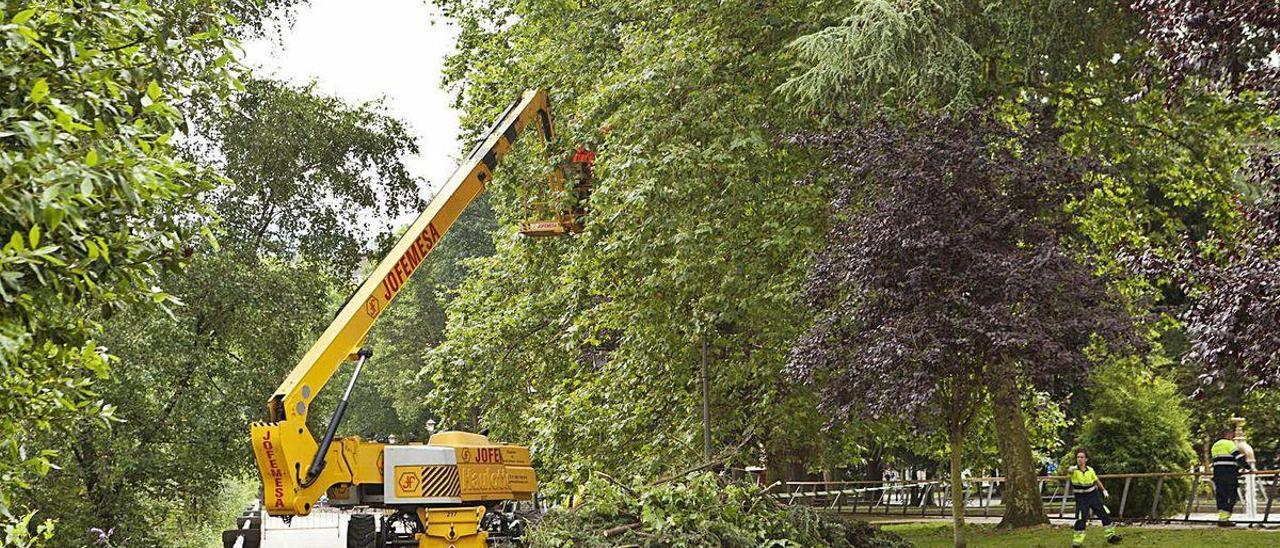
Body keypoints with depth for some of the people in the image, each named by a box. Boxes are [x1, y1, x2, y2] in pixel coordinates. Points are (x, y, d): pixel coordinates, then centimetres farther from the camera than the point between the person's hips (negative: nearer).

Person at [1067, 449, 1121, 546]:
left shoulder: (1090, 470, -1)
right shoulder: (1074, 470, -13)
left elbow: (1097, 481, 16)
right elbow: (1068, 472, -39)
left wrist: (1104, 490, 16)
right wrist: (1070, 470, -61)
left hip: (1093, 496, 4)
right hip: (1081, 498, -4)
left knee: (1105, 514, 8)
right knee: (1081, 519, -12)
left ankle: (1111, 535, 23)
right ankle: (1077, 540, -1)